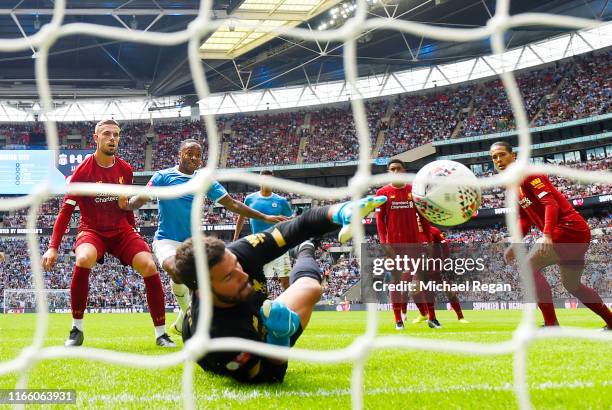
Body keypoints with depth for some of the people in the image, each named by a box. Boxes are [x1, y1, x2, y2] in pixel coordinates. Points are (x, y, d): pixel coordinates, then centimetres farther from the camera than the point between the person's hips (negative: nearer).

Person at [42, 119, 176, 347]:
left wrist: (134, 231, 17)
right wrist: (53, 247, -15)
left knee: (149, 266, -19)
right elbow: (66, 210, -9)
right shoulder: (83, 171, -10)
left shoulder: (125, 170, 3)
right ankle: (76, 330, -19)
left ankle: (161, 333, -6)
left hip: (121, 230, 4)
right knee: (84, 259, -36)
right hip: (92, 230, -3)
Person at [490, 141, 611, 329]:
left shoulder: (527, 174, -11)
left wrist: (546, 236, -32)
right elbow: (525, 220, 21)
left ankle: (551, 324, -16)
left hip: (569, 228, -10)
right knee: (571, 285, 21)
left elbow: (550, 203, -21)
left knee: (529, 266, -17)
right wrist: (514, 245, 7)